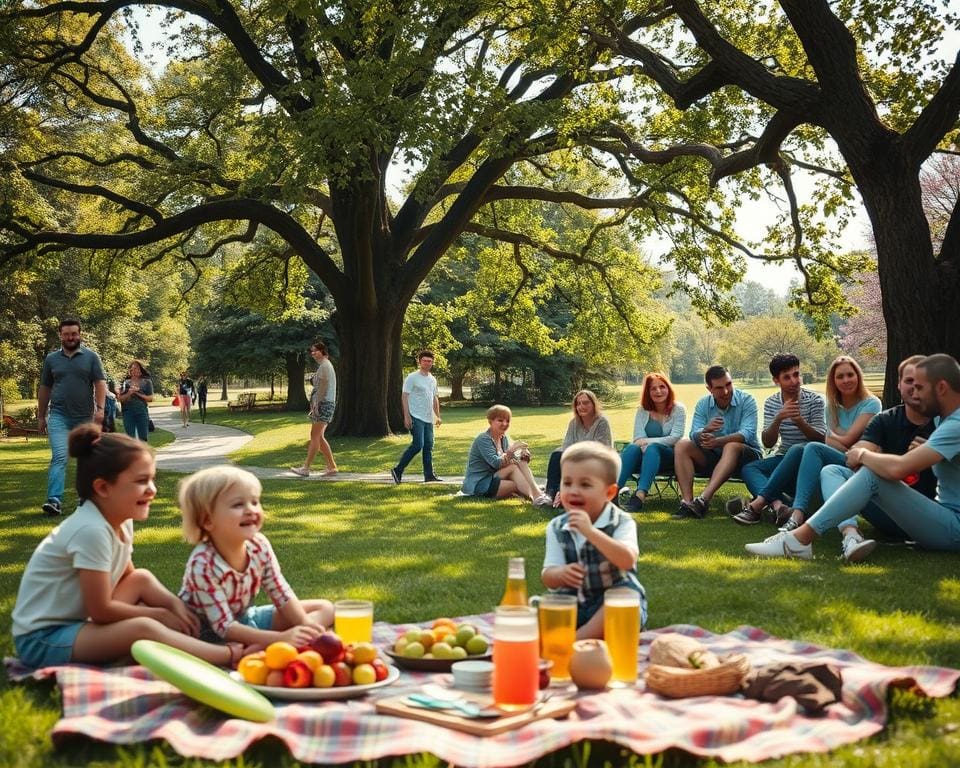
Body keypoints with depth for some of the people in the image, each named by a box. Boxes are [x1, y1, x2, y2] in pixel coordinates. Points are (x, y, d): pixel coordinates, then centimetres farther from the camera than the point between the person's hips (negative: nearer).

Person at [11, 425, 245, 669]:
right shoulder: (91, 530, -26)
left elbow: (128, 577, 15)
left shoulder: (120, 520, 0)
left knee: (143, 579, 10)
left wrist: (173, 603, -1)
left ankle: (188, 639, -7)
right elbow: (101, 610, -22)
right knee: (144, 628, -27)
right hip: (42, 639, -10)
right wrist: (158, 614, -9)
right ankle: (230, 656, -22)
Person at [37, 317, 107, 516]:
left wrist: (99, 408, -16)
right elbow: (44, 389, 14)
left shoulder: (91, 357, 3)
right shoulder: (51, 359, 9)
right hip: (59, 416, 0)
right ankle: (55, 500, -20)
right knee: (59, 457, -13)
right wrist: (41, 416, 14)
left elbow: (100, 384, -3)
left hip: (85, 417, 0)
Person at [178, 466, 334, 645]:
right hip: (210, 633, -8)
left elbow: (281, 594, -2)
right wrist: (281, 638, -37)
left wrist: (305, 624, -20)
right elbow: (224, 627, -29)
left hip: (245, 618, 8)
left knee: (325, 608, 3)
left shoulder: (259, 545, -12)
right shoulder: (203, 565, -29)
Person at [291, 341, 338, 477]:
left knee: (315, 436, -10)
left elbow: (323, 386, -18)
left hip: (324, 404, -11)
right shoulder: (323, 365, 21)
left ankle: (306, 468, -11)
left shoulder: (324, 365, -10)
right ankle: (331, 467, 11)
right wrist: (314, 404, 20)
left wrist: (316, 404, -21)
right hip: (322, 404, 11)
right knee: (319, 437, 10)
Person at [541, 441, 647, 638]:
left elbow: (627, 561, -30)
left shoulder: (622, 522, -11)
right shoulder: (556, 528, 1)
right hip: (572, 604, 4)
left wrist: (590, 531, -37)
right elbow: (547, 577, -3)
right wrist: (561, 574, -28)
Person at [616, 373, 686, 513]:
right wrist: (644, 446, -26)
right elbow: (638, 438, -2)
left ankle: (640, 495, -55)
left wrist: (648, 442, -21)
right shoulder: (642, 410, 9)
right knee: (633, 448, -31)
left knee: (652, 448, -36)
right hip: (647, 456, 3)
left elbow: (675, 438, -11)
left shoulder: (678, 409, 1)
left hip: (670, 457, -3)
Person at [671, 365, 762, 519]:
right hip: (713, 457, 4)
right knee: (682, 445, -17)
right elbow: (694, 436, -11)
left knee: (732, 446, -37)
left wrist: (717, 441, -39)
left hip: (747, 455, -4)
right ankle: (687, 501, -33)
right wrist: (706, 430, -37)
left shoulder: (746, 401, -10)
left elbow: (747, 433, -24)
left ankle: (704, 499, -49)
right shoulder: (703, 404, 1)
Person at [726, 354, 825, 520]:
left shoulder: (814, 400, -6)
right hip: (784, 457, 4)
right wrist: (778, 419, -24)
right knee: (748, 469, -21)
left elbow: (821, 440, -9)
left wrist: (799, 421, -27)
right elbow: (767, 443, -5)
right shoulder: (771, 403, 3)